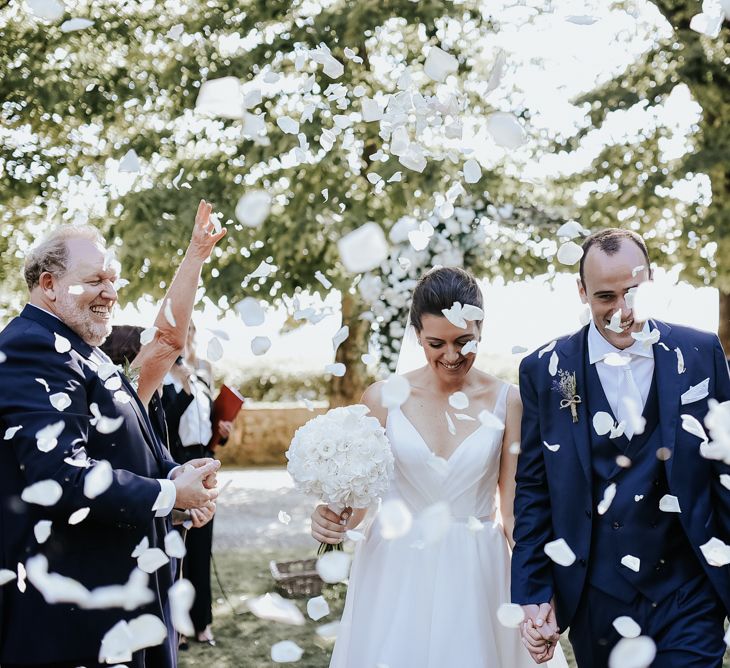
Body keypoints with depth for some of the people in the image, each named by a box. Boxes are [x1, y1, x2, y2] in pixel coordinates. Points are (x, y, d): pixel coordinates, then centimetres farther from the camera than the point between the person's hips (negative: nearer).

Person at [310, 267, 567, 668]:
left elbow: (513, 511, -2)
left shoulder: (506, 402, -4)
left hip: (475, 576, 0)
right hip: (396, 573, 0)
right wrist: (334, 521, -17)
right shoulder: (383, 398, -4)